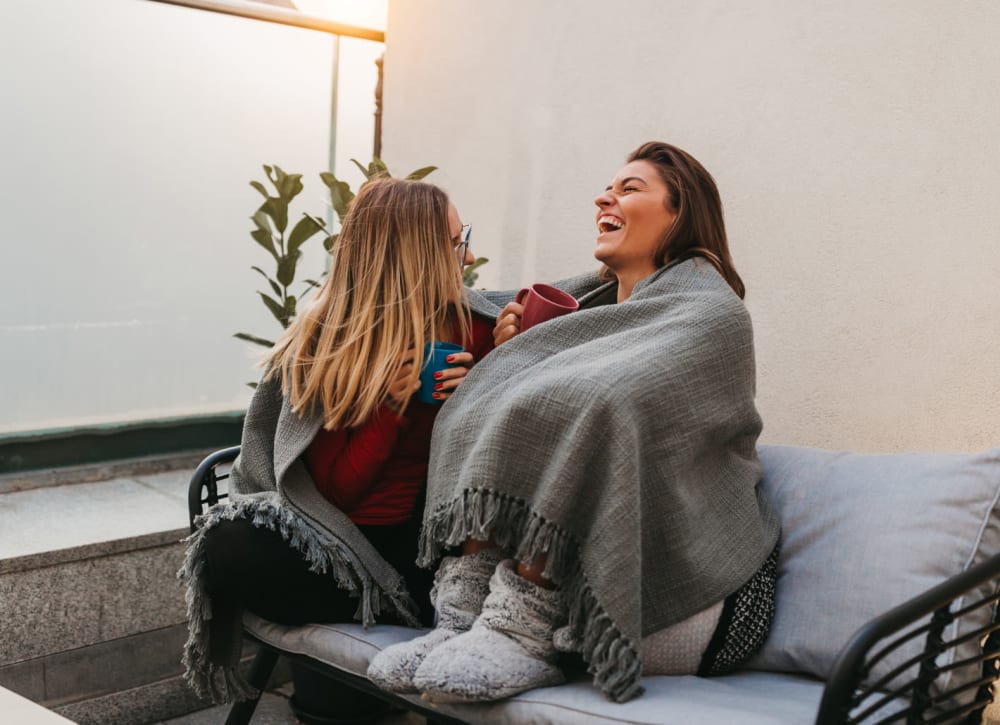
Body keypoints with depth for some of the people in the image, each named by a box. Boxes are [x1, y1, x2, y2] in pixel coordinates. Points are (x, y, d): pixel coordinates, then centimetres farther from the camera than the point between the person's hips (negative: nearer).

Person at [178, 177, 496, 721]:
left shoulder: (470, 330, -1)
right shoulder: (321, 344, -5)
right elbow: (335, 486, -12)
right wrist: (396, 396, -23)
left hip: (418, 548, 1)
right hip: (335, 543, -1)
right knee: (229, 548, -29)